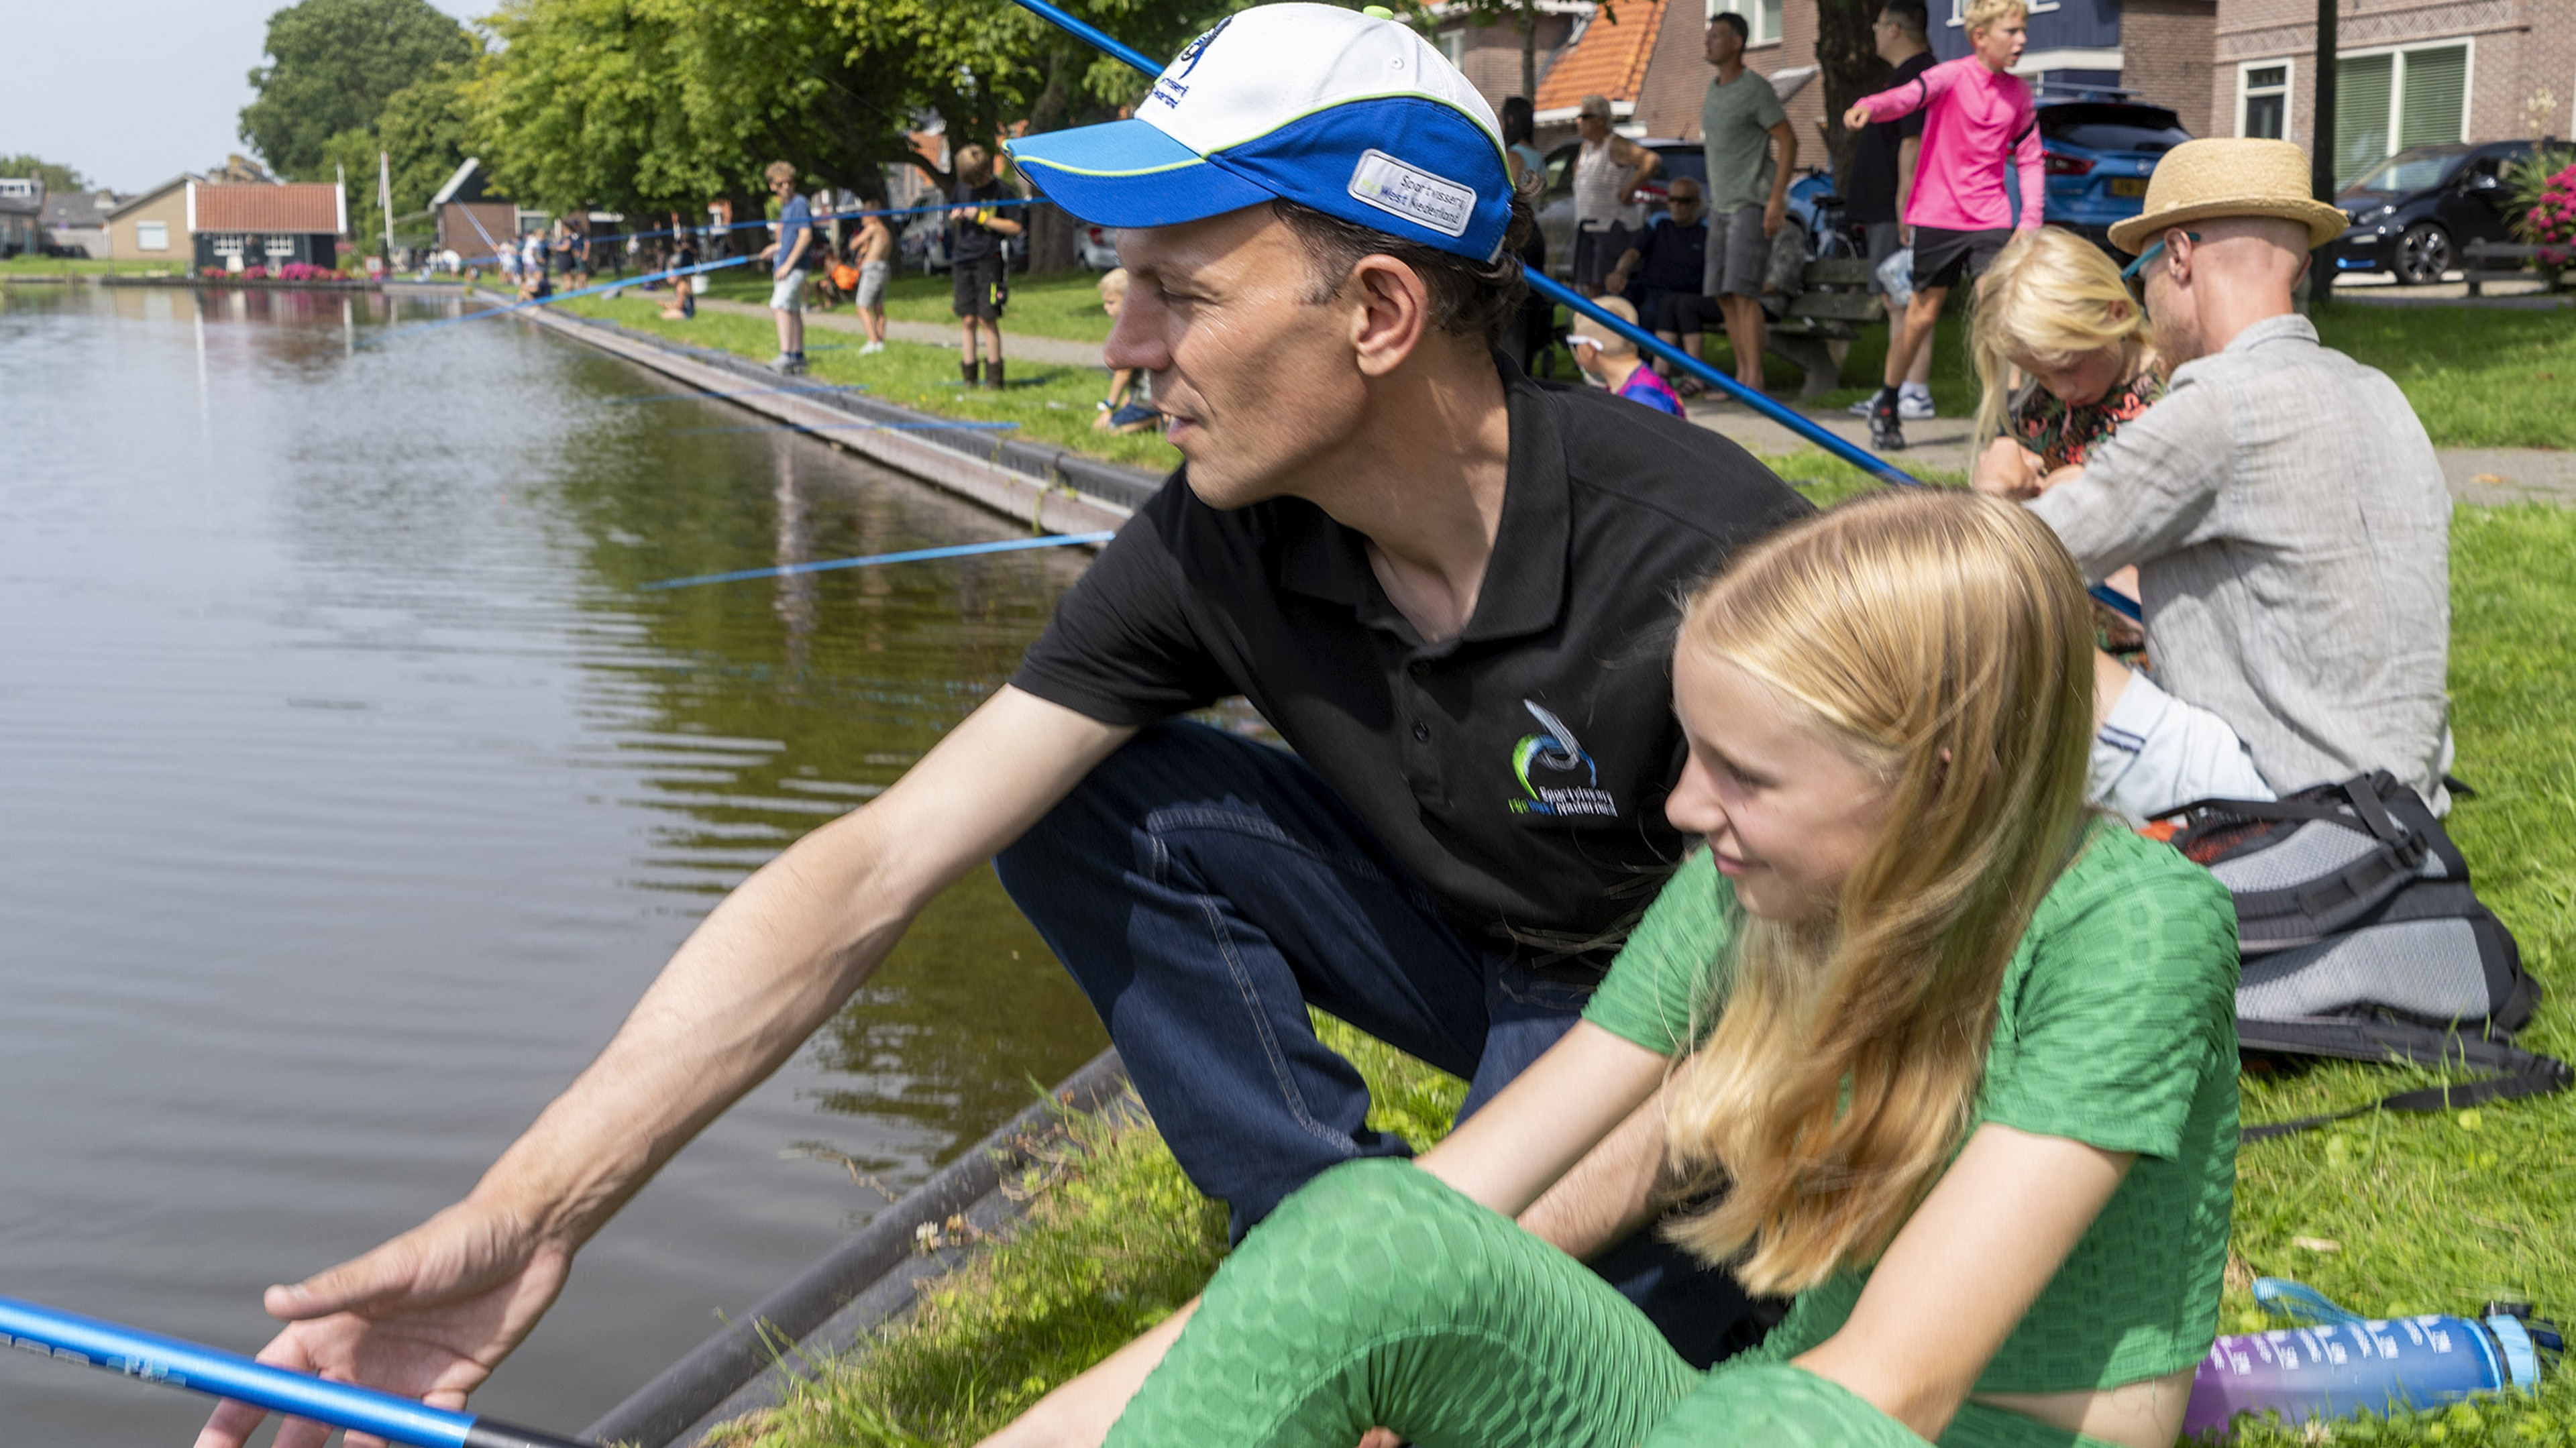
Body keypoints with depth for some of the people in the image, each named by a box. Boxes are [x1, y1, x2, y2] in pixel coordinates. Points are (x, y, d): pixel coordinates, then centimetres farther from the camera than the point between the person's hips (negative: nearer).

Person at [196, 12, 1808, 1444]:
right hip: (1477, 962, 5)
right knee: (1078, 795, -14)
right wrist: (525, 1215, -27)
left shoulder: (1700, 564, -32)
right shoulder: (1218, 549, -17)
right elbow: (874, 867, -20)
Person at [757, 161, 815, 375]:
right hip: (783, 267, 10)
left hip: (794, 268, -10)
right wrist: (775, 247, 19)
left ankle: (786, 356, -29)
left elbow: (806, 235, -19)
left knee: (780, 306, -21)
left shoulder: (799, 204, -10)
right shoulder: (785, 206, 18)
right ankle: (798, 360, 16)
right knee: (793, 312, 12)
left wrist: (788, 264, -21)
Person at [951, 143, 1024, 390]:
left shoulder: (1001, 191, -5)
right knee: (967, 319, 2)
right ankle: (969, 376, 7)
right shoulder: (962, 187, 11)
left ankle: (994, 376, -1)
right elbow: (953, 217, 24)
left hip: (989, 260, -5)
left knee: (987, 319, -8)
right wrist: (954, 217, -1)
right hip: (963, 259, 5)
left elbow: (1015, 228, -7)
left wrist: (982, 217, -13)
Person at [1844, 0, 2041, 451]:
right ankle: (1886, 406, 23)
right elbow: (1909, 96, -27)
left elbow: (2029, 159, 15)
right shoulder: (1952, 76, -8)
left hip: (1990, 219, 3)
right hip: (1938, 216, -3)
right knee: (1923, 314, 5)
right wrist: (1869, 106, -49)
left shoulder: (2018, 92, 7)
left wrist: (2030, 219, 4)